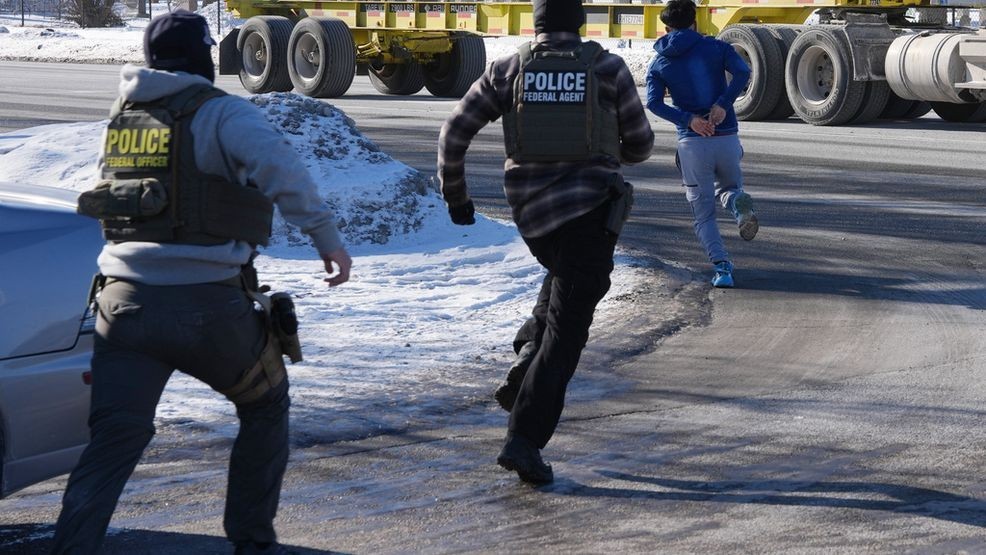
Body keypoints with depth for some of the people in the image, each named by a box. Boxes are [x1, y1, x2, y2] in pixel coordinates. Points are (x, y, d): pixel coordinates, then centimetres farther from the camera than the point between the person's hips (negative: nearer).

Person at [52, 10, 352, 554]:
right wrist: (326, 236, -18)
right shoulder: (221, 114, -4)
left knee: (112, 442, 1)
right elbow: (280, 170, -21)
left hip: (126, 303, 4)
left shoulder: (120, 116, 15)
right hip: (206, 305, -4)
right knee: (265, 407, 20)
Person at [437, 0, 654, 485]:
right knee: (566, 330, -1)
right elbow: (640, 145, 6)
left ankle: (527, 362, 14)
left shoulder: (507, 71, 2)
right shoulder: (608, 68, -2)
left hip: (529, 208, 4)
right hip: (589, 208, -3)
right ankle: (524, 440, -12)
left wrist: (454, 195, 14)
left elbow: (454, 132, 1)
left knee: (566, 274, 35)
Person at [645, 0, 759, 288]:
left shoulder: (658, 63, 8)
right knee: (727, 187, 26)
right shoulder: (715, 47, 6)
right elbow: (743, 72, -13)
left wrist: (688, 119, -13)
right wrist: (722, 104, -15)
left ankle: (721, 265, -11)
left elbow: (654, 103, -8)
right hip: (727, 137, 0)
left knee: (703, 213, 9)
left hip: (691, 142, 0)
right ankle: (738, 203, -11)